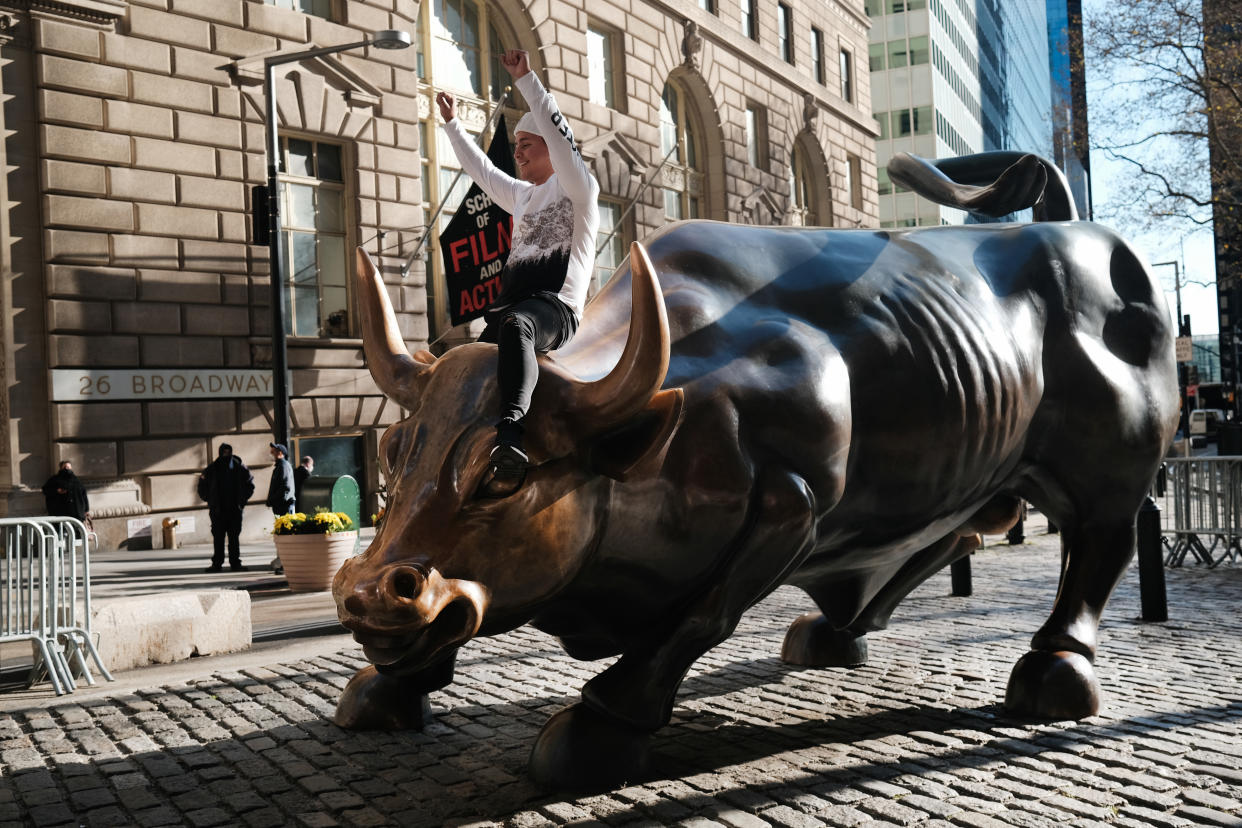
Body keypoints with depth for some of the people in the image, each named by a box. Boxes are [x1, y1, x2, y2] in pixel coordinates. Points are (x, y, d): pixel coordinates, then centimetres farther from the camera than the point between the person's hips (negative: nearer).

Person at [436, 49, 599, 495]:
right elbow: (482, 170, 44)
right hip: (512, 303, 9)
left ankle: (511, 434, -58)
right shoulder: (522, 195, 30)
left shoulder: (577, 188, 7)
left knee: (514, 326, -41)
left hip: (556, 304, -9)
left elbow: (558, 131, -7)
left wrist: (526, 79, -9)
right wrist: (452, 124, 49)